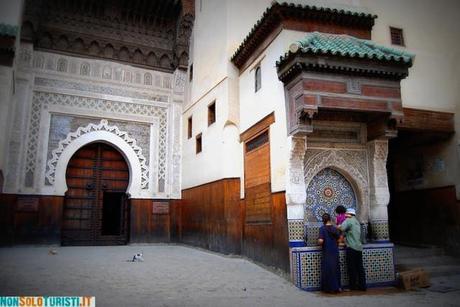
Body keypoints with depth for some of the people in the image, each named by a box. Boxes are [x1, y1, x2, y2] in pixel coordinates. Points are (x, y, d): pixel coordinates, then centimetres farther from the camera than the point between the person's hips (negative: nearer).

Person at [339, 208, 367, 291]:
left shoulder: (348, 220, -7)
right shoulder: (357, 222, 19)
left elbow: (341, 229, -21)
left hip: (351, 247, -7)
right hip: (359, 247, 8)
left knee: (352, 268, 0)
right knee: (360, 267, 9)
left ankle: (353, 286, 5)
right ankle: (362, 286, 11)